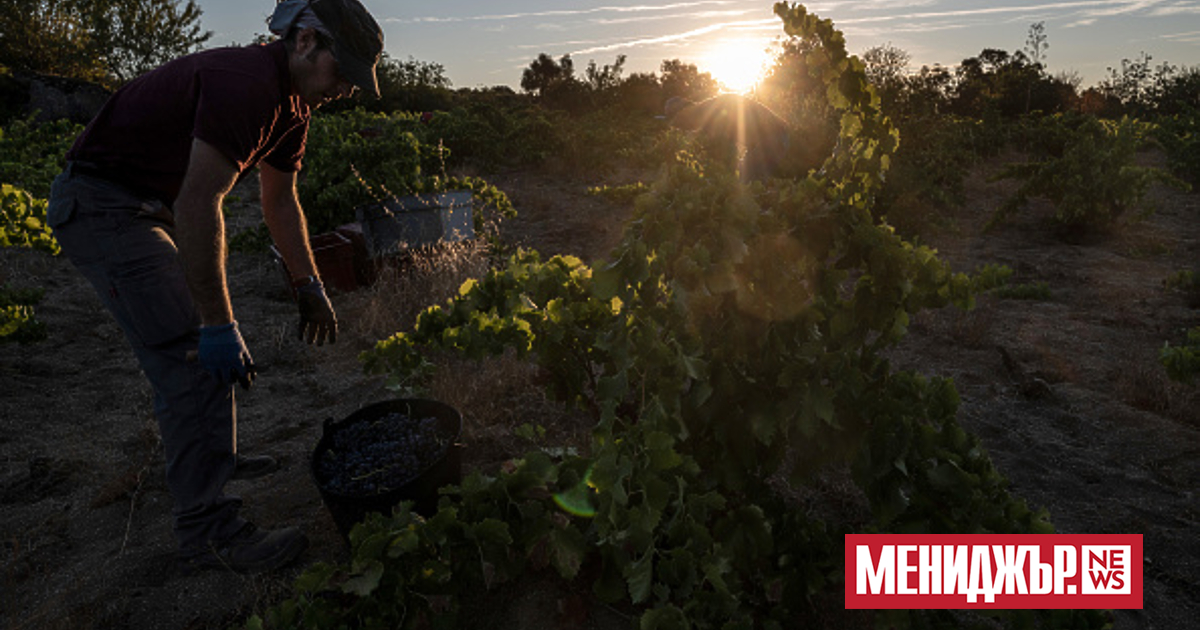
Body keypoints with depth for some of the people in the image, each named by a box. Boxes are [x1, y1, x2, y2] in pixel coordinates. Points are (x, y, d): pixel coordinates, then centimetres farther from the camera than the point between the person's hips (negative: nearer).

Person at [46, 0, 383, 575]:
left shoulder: (292, 104, 6)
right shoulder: (245, 81, -26)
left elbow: (281, 201, 17)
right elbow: (198, 204, -32)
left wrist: (309, 285, 16)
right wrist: (219, 325, -30)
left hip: (148, 206, 11)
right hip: (101, 204, -10)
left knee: (197, 339, 19)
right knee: (196, 359, -16)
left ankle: (206, 457, 38)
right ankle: (206, 531, -10)